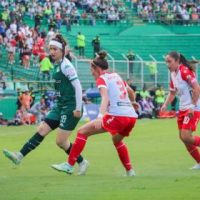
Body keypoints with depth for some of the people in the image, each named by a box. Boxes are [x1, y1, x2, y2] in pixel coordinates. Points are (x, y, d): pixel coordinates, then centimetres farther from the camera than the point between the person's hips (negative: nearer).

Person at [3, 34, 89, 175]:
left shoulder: (66, 66, -15)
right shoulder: (57, 65, 12)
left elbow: (78, 86, -19)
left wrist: (78, 109, -19)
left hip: (70, 107, -9)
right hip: (60, 106, 9)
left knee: (61, 141, -4)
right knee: (42, 130, 3)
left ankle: (82, 162, 12)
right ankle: (20, 156, 1)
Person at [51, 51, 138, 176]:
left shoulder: (102, 79, 0)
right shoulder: (116, 76, 22)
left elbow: (105, 98, -20)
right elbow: (131, 93, 37)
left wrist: (100, 116, -35)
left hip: (117, 116, -8)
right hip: (132, 116, 8)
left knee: (83, 131, 1)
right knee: (117, 140, 36)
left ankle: (69, 165, -1)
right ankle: (130, 171, 32)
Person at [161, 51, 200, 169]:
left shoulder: (185, 71, -16)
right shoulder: (173, 74, 11)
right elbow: (173, 92, 22)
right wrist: (165, 105, 7)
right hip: (183, 109, 9)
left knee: (186, 137, -17)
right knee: (183, 138, 7)